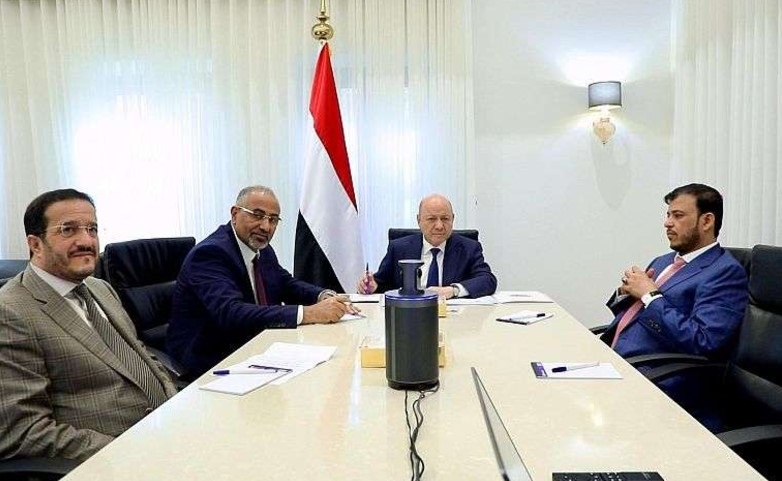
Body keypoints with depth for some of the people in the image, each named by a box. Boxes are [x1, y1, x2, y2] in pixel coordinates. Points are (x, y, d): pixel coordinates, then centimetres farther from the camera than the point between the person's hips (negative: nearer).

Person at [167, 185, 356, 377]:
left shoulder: (263, 250, 7)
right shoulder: (210, 253, -19)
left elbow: (287, 284, 15)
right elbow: (230, 313, -32)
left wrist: (325, 296, -8)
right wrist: (307, 313, -37)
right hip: (209, 360, -8)